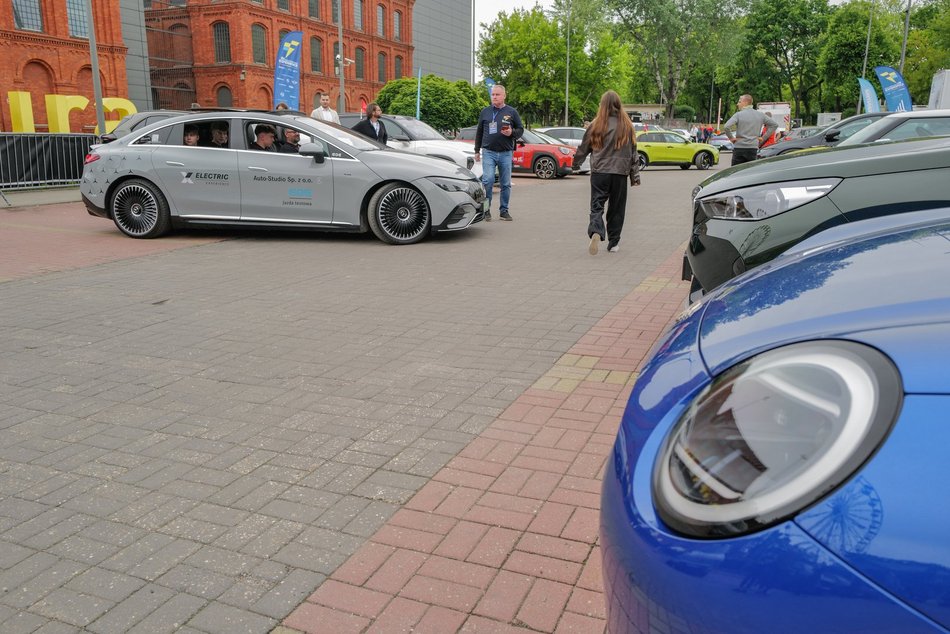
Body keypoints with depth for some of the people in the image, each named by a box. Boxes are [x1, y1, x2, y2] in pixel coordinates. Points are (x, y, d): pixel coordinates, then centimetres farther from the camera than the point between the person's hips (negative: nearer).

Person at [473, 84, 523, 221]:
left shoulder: (512, 112, 7)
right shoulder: (485, 112, 10)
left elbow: (521, 129, 10)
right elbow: (479, 132, 16)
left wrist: (512, 133, -12)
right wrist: (477, 150, 15)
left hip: (506, 153, 1)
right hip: (489, 152, 0)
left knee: (506, 184, 4)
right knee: (488, 180, -14)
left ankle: (504, 211, 13)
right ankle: (486, 209, -3)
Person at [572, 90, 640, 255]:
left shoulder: (596, 125, -3)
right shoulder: (627, 126, 1)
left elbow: (583, 148, 5)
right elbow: (633, 152, 5)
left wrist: (576, 164, 22)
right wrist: (635, 175, 11)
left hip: (599, 172, -1)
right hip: (620, 173, 1)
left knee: (597, 205, 1)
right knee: (616, 207, 12)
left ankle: (595, 232, -27)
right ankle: (613, 243, 16)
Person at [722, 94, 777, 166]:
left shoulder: (738, 114, -6)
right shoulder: (760, 115, 8)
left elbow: (726, 127, -20)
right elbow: (774, 124, 13)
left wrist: (731, 137, -5)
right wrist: (763, 137, 11)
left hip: (739, 148, -4)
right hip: (753, 149, 4)